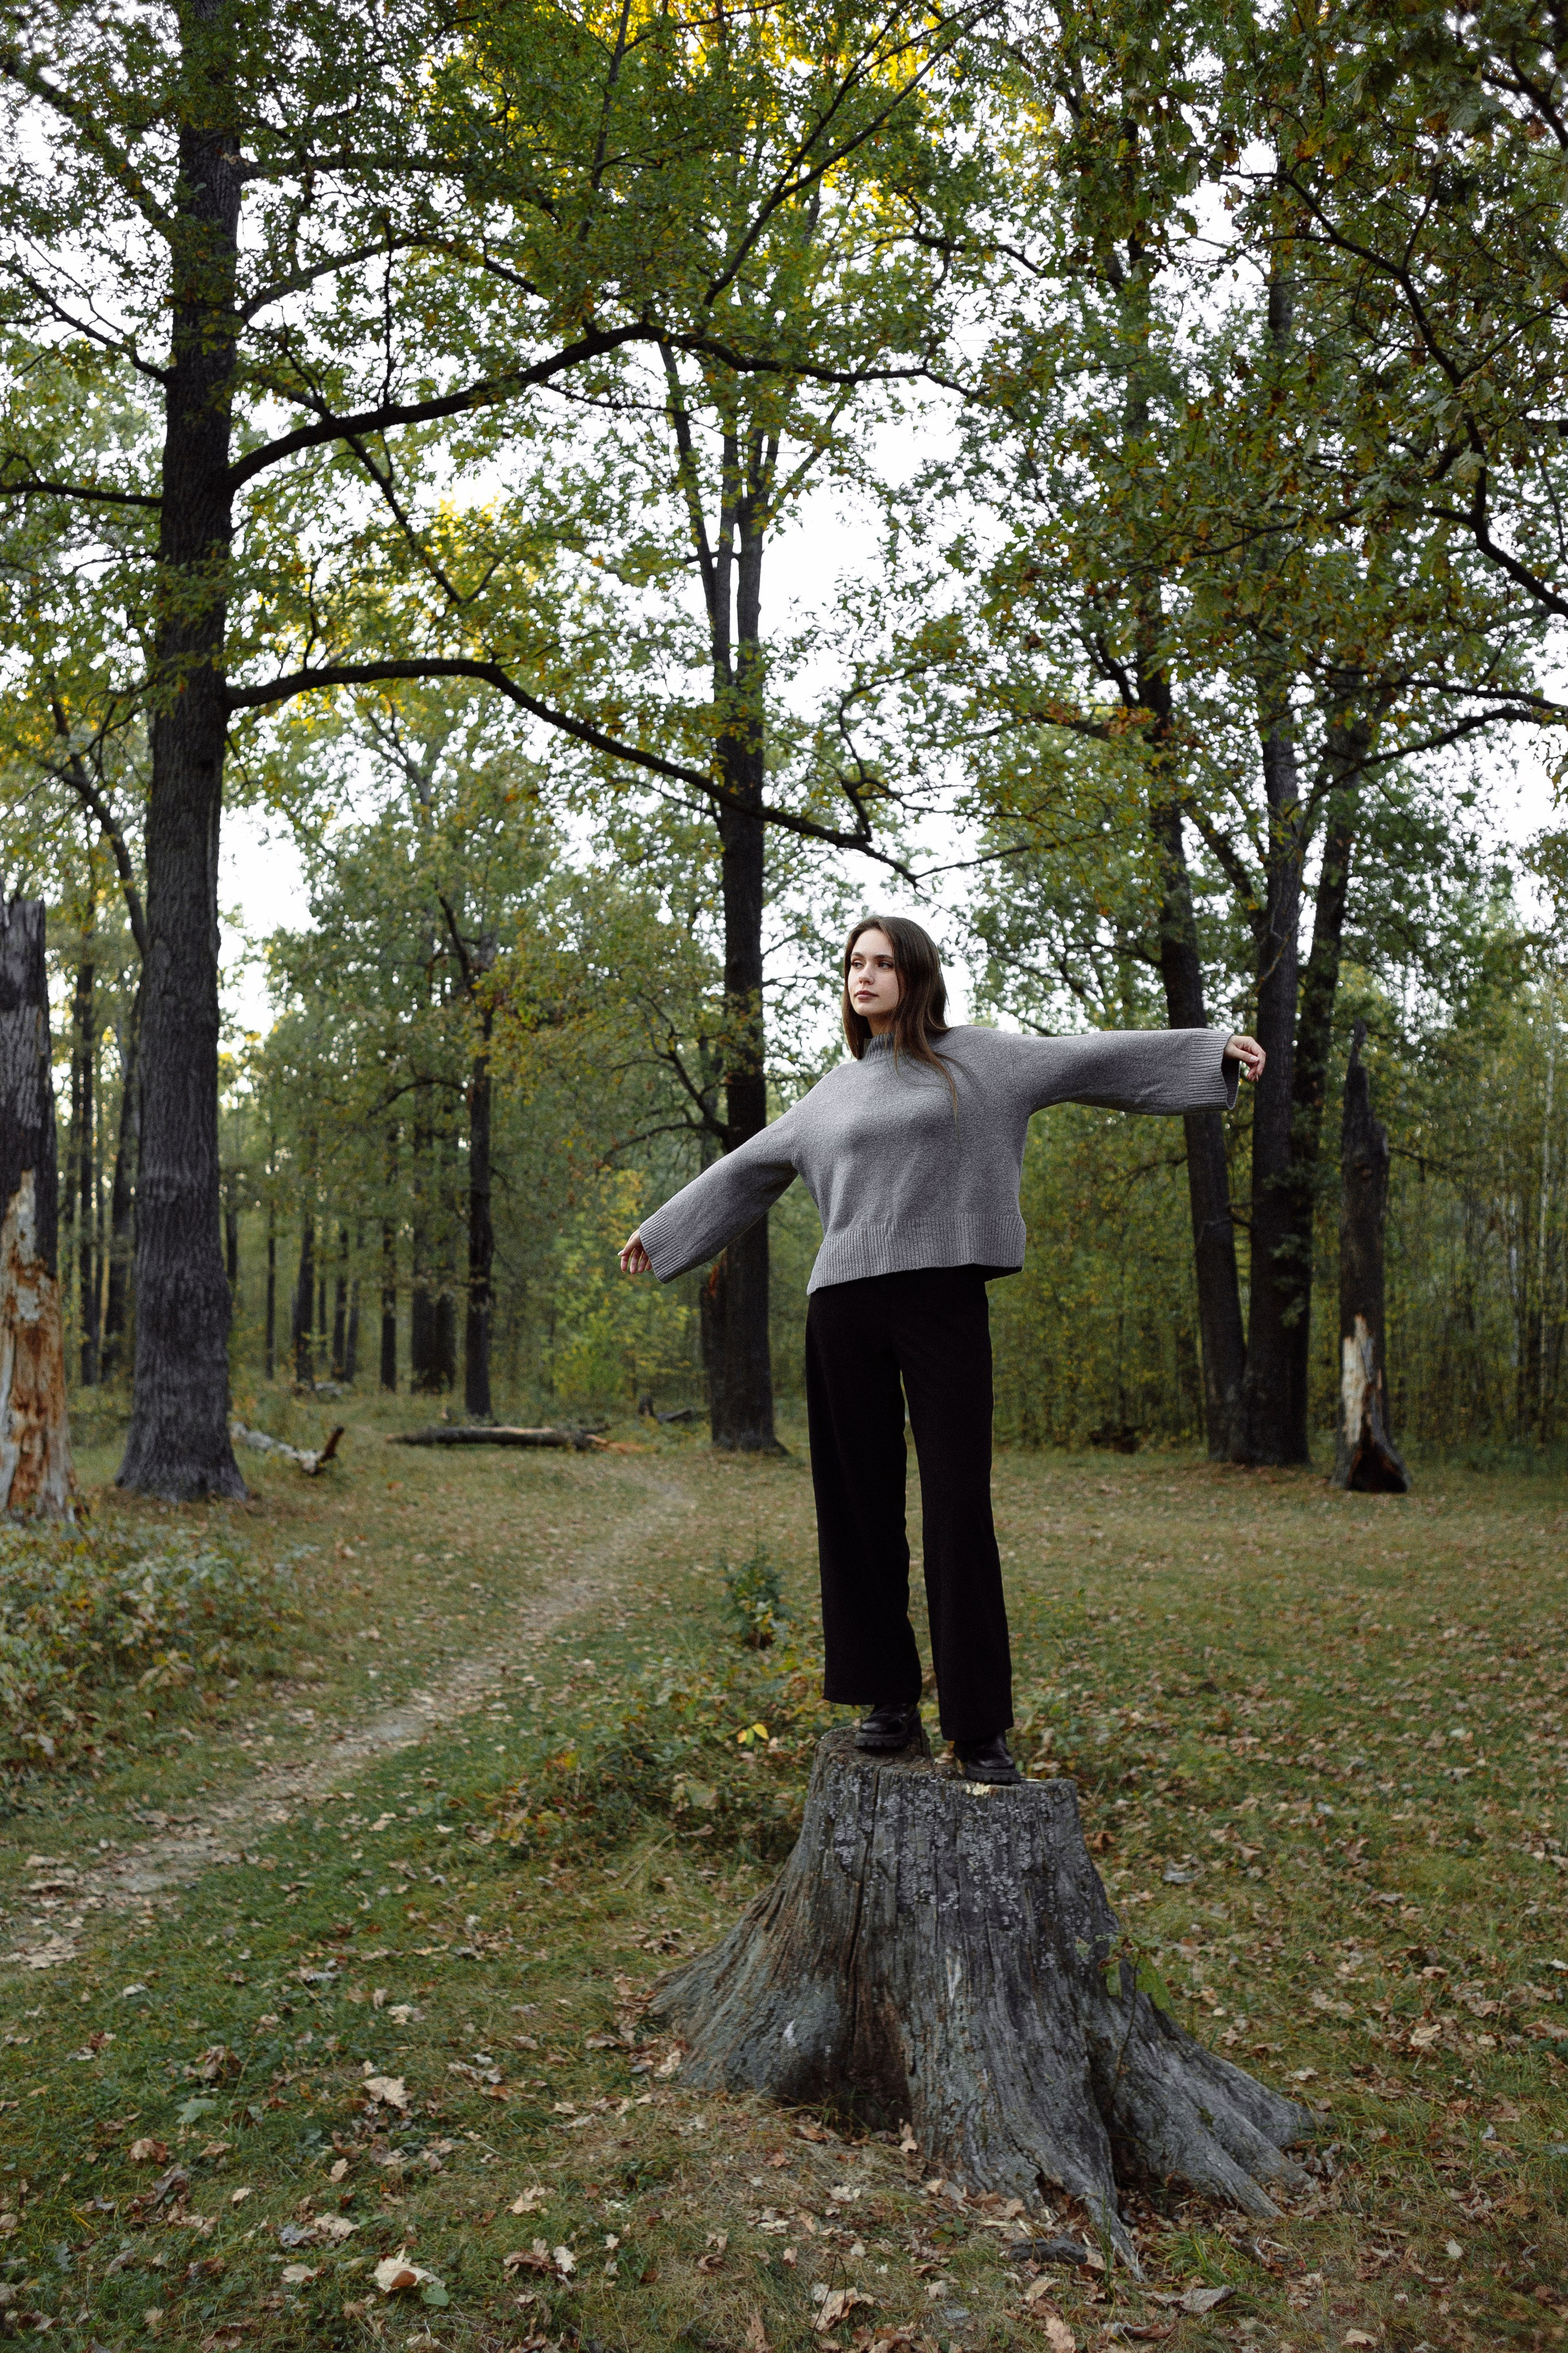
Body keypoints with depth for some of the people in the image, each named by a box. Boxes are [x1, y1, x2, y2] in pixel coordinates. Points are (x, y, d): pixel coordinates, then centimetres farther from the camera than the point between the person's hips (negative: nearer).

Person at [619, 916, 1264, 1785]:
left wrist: (1214, 1046, -1)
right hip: (845, 1307, 3)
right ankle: (890, 1697, 16)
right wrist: (661, 1226, 35)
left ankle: (980, 1728, -2)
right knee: (861, 1507, 4)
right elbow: (749, 1167, 28)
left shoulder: (974, 1058, 10)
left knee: (959, 1511, -7)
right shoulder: (837, 1090, 19)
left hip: (944, 1301, -3)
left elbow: (1090, 1056, 6)